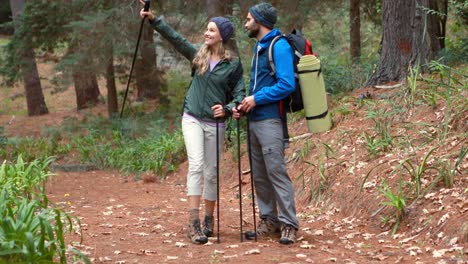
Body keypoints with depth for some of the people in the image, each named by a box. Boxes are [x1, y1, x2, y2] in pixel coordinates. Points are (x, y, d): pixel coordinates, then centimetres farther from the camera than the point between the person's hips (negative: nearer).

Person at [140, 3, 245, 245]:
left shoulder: (233, 64, -2)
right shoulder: (199, 55, 5)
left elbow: (239, 94, -2)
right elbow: (174, 37, 1)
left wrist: (228, 109, -21)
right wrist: (153, 20, -8)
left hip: (215, 123, -1)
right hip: (192, 118, 1)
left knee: (211, 172, 6)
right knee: (196, 165, -14)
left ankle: (208, 220, 23)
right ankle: (193, 222, -19)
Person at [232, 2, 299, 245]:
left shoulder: (279, 47, -10)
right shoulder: (259, 47, 18)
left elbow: (286, 85, -18)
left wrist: (256, 99, -14)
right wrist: (244, 105, 8)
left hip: (270, 120, -9)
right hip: (254, 120, 9)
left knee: (276, 172, -9)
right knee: (259, 175, 10)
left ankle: (289, 225, -5)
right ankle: (269, 221, 18)